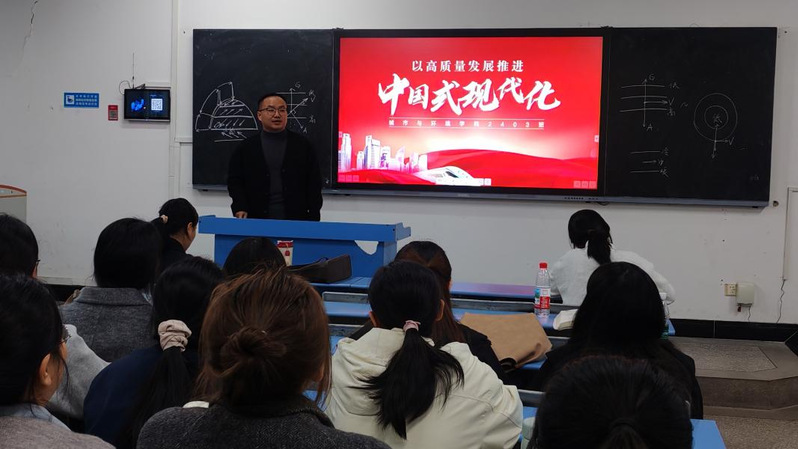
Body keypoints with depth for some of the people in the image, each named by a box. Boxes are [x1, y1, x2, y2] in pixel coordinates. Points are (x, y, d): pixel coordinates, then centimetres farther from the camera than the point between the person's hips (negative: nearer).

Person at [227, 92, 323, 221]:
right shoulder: (245, 148, 8)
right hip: (257, 220, 0)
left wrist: (313, 220, -1)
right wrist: (239, 208, -7)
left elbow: (314, 184, 6)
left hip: (295, 220, 0)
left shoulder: (302, 145, 7)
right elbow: (234, 181, 8)